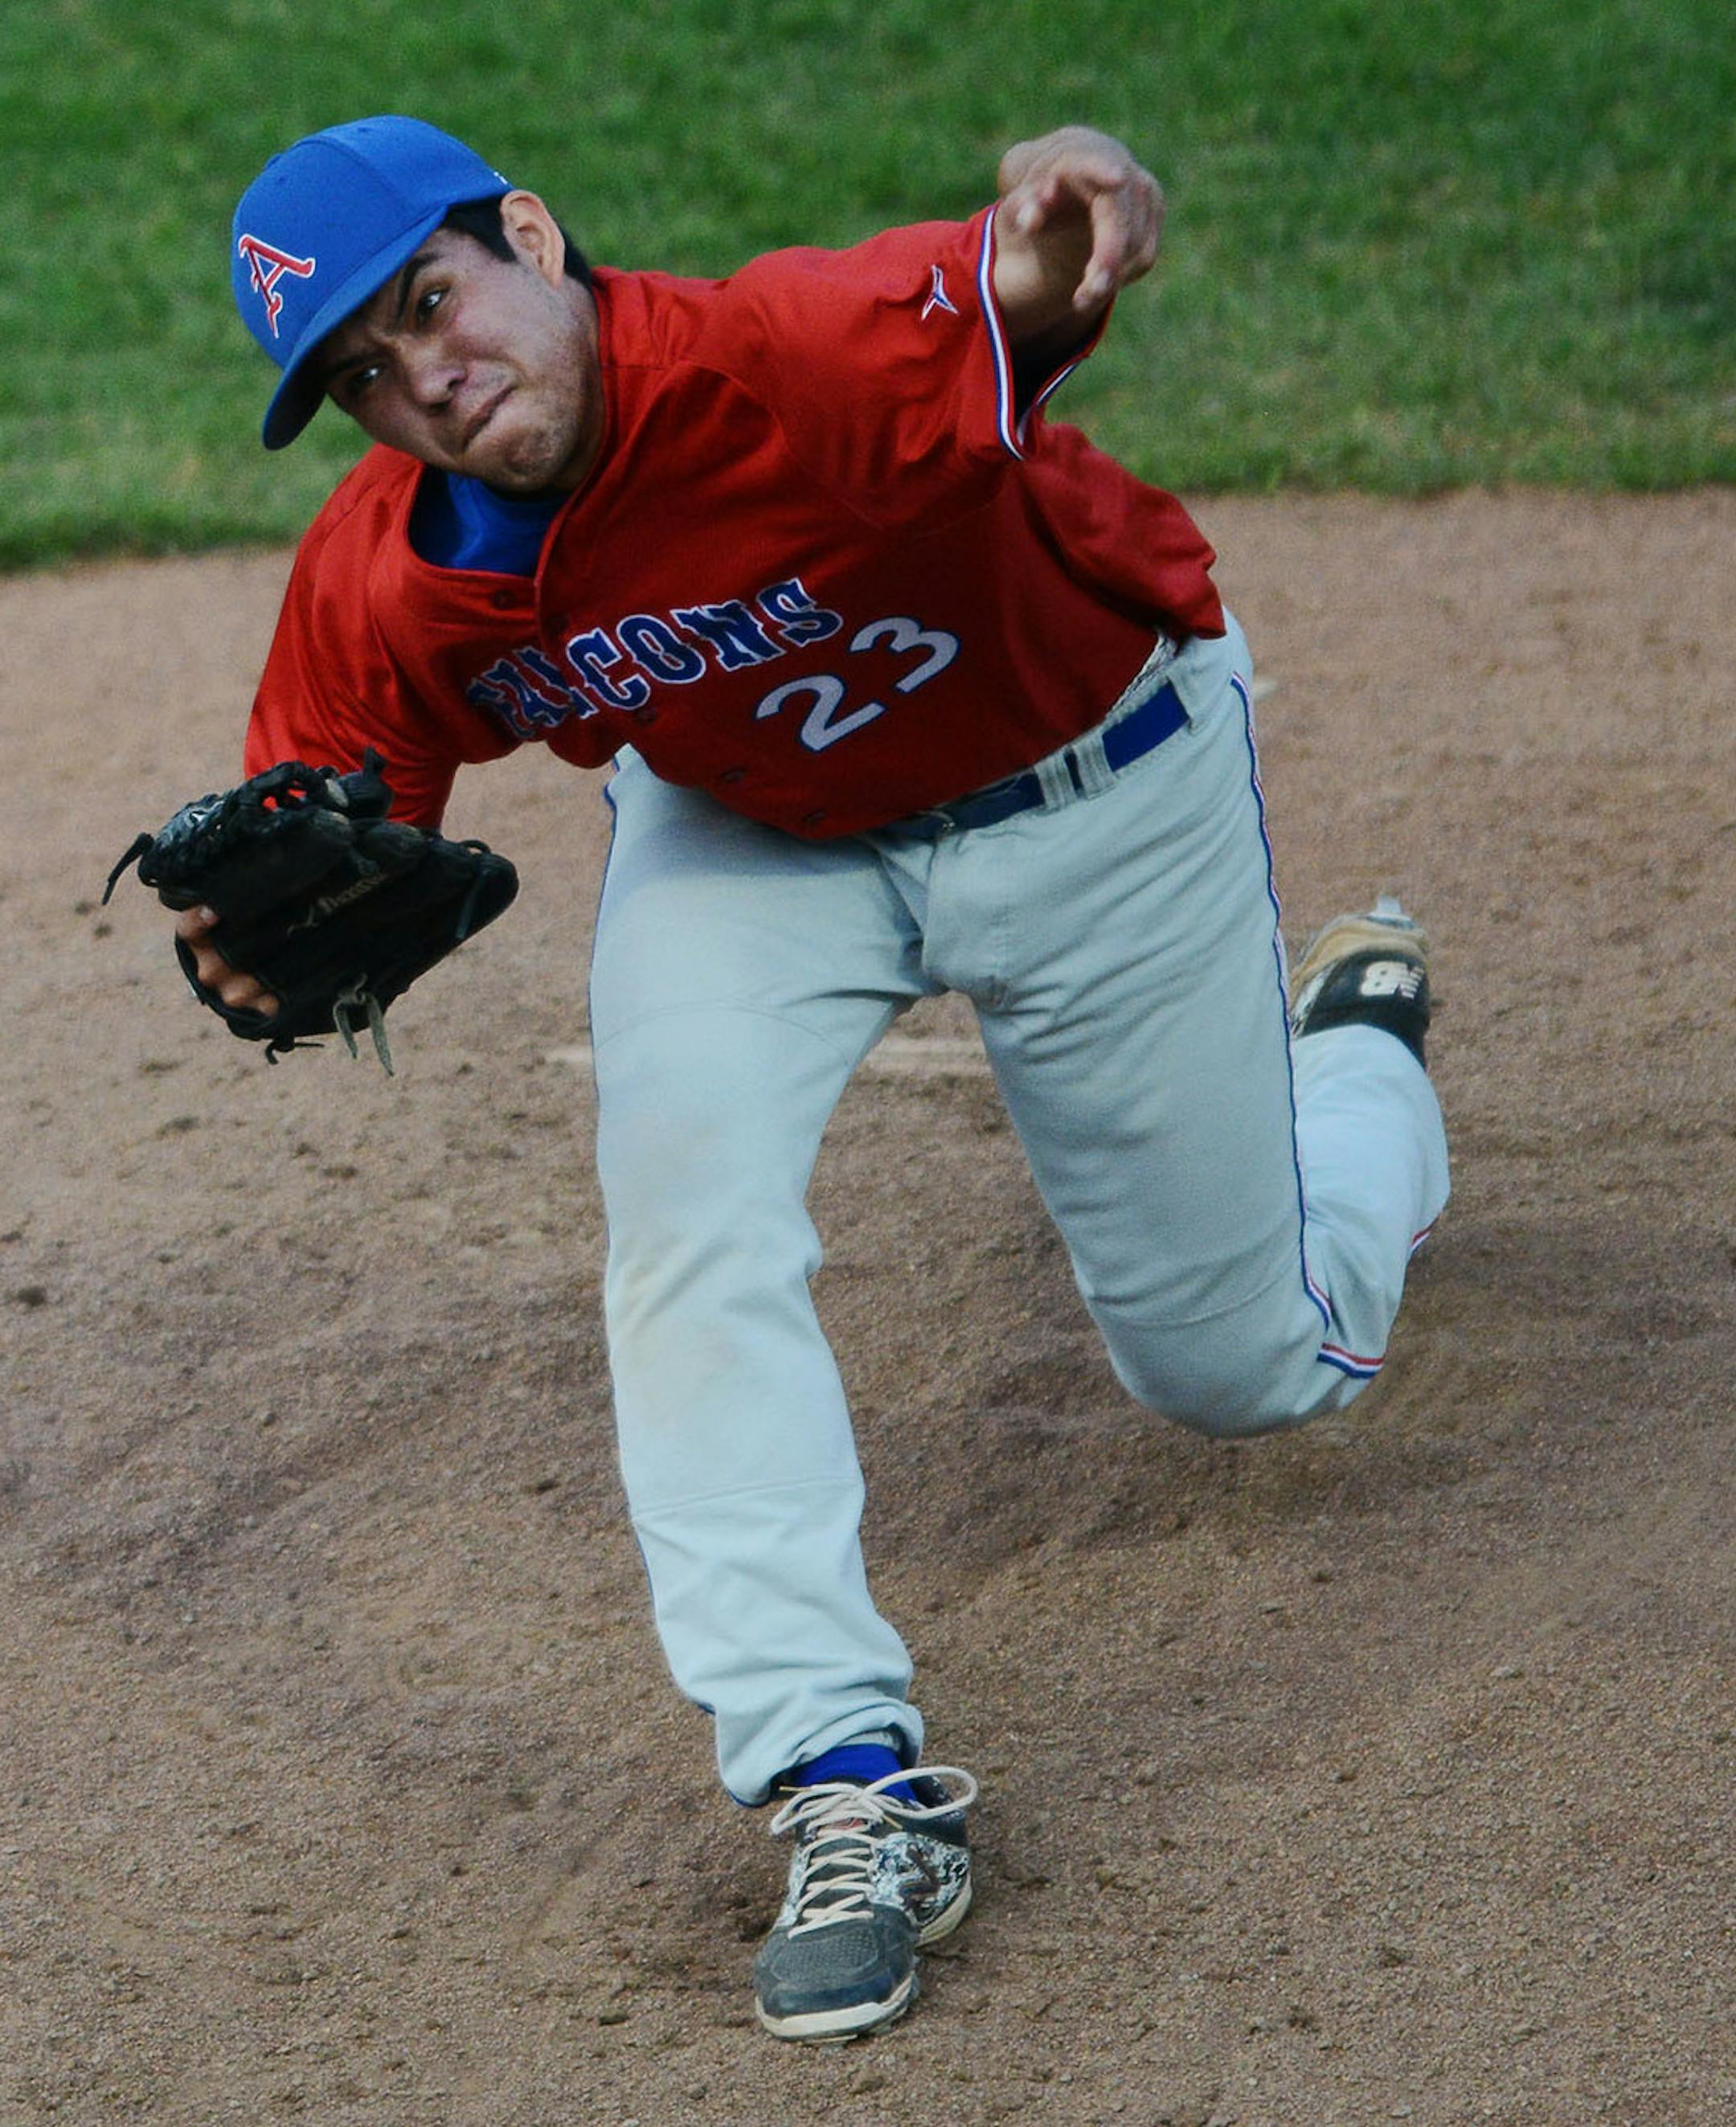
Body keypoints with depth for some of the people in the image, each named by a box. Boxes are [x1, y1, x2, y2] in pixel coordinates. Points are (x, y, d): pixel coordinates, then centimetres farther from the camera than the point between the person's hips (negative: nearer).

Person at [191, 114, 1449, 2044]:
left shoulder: (781, 364, -42)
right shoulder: (376, 593, -24)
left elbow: (982, 316, -64)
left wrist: (1044, 275, -89)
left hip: (1097, 788, -3)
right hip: (747, 827, 4)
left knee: (1243, 1366, 10)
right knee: (687, 1217, -24)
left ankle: (1358, 1035, 46)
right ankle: (854, 1791, -15)